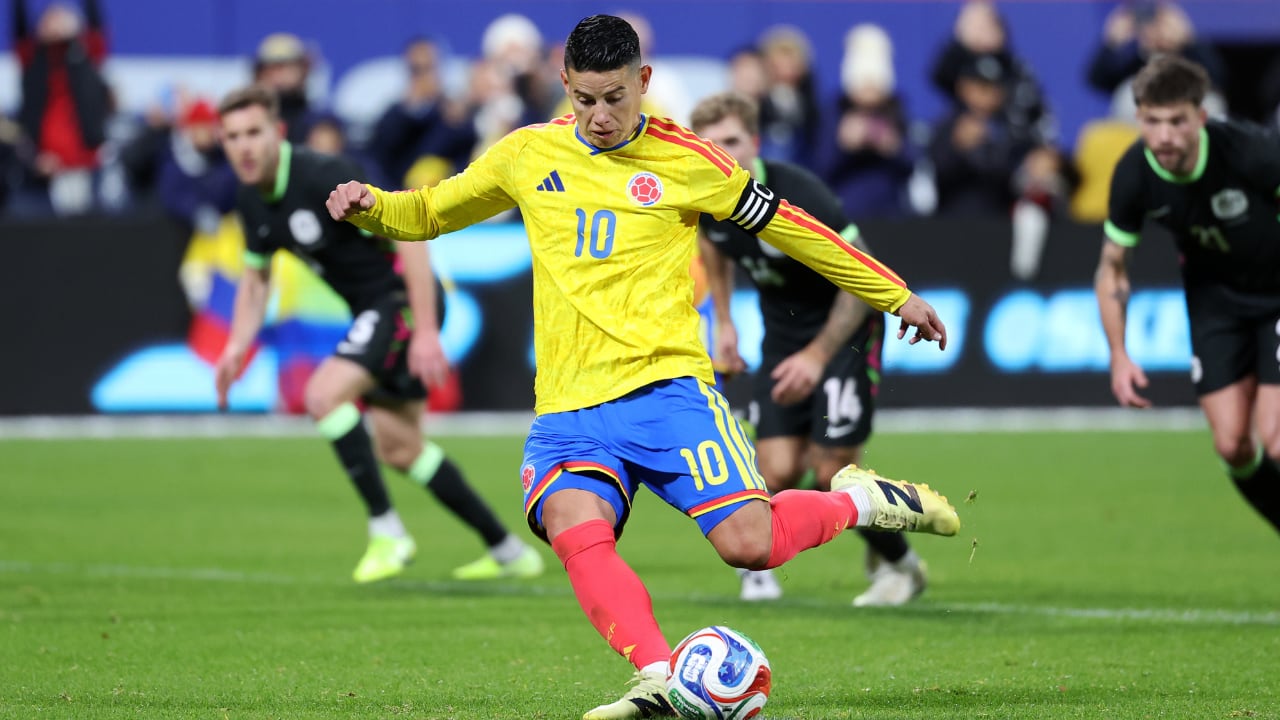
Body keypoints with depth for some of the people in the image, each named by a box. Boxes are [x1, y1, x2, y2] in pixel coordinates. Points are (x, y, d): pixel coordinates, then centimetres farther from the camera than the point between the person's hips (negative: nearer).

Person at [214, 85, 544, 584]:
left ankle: (386, 531, -14)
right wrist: (236, 349, 1)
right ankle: (509, 552, 25)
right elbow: (255, 280, 17)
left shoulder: (323, 177, -24)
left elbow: (410, 237, -24)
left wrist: (426, 332, -27)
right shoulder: (252, 199, 2)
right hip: (373, 310, 10)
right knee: (398, 447, 15)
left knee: (323, 394, -25)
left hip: (403, 298, -10)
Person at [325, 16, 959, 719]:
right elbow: (429, 212, 25)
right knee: (576, 534, -29)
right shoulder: (526, 155, 11)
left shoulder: (684, 160, 3)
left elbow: (786, 226, 13)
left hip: (664, 388, -2)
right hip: (567, 408, 2)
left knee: (748, 545, -16)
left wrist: (895, 296, 18)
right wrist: (371, 206, 2)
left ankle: (861, 500, 13)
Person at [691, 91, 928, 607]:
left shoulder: (797, 197, -31)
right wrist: (723, 321, 12)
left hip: (844, 326, -5)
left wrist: (818, 356, -26)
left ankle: (898, 561, 16)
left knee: (833, 472, -10)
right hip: (781, 329, 5)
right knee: (778, 472, -9)